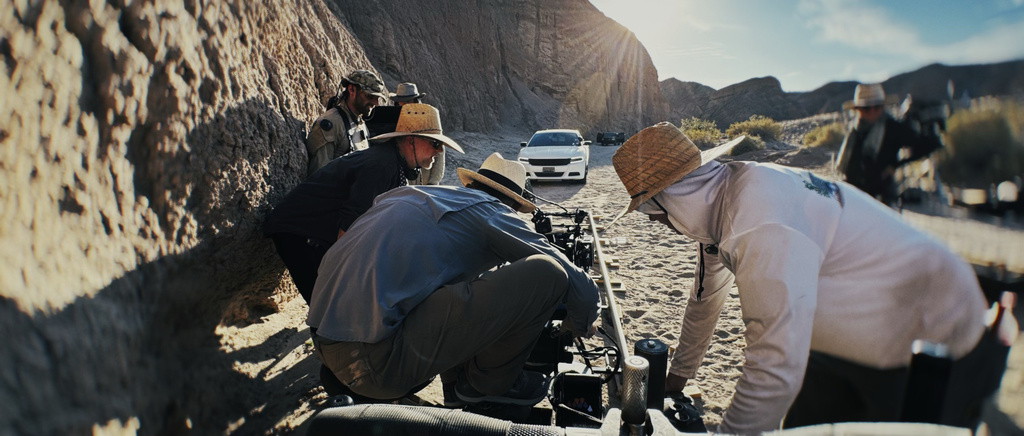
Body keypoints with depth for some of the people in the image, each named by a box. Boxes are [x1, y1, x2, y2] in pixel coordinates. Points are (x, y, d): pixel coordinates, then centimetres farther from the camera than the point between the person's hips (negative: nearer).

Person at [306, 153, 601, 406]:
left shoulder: (407, 194, 23)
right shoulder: (491, 213, 2)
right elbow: (581, 286, 3)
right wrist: (580, 325, 27)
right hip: (379, 360, -9)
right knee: (546, 274, -10)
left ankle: (457, 379, 24)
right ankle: (491, 382, 10)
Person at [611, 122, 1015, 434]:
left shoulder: (762, 225, -37)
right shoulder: (720, 199, -7)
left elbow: (775, 373, -37)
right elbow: (705, 298, 8)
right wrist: (677, 375, 18)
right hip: (850, 340, 8)